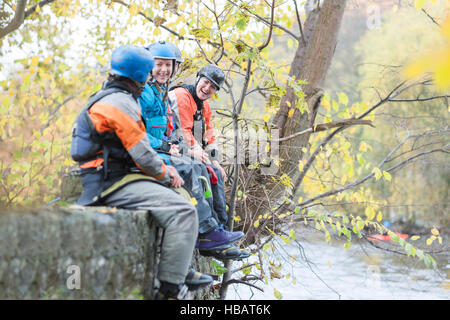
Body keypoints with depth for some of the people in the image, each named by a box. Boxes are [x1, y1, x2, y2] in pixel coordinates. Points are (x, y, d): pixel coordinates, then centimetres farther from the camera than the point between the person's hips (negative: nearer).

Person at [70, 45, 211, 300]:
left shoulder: (107, 98, 21)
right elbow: (142, 153, -16)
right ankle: (170, 289, -22)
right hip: (114, 183, -11)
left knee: (180, 201, 21)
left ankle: (182, 269, 23)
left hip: (109, 179, 11)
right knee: (183, 211, -22)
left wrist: (164, 168, 13)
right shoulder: (122, 103, -14)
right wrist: (165, 175, 2)